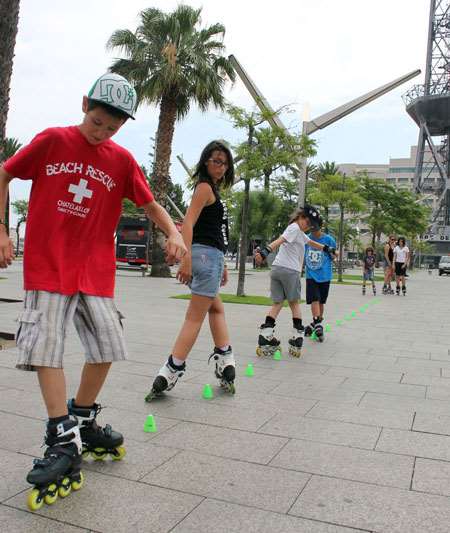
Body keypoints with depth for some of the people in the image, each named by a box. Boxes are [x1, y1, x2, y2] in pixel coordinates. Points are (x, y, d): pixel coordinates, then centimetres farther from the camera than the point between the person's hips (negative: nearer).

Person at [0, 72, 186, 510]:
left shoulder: (122, 160, 4)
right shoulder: (52, 141, -1)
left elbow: (150, 204, 8)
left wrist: (173, 233, -12)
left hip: (96, 272, 3)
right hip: (47, 266, -2)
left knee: (106, 350, 3)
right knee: (46, 349, -7)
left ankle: (83, 423, 25)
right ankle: (64, 444, 2)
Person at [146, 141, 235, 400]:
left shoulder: (214, 189, 21)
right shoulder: (205, 186, -6)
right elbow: (188, 223, -18)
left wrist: (222, 265, 21)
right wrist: (186, 260, -27)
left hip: (212, 256, 10)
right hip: (205, 254, -10)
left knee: (217, 309, 17)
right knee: (195, 317, -8)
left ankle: (225, 364, 24)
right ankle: (171, 372, -7)